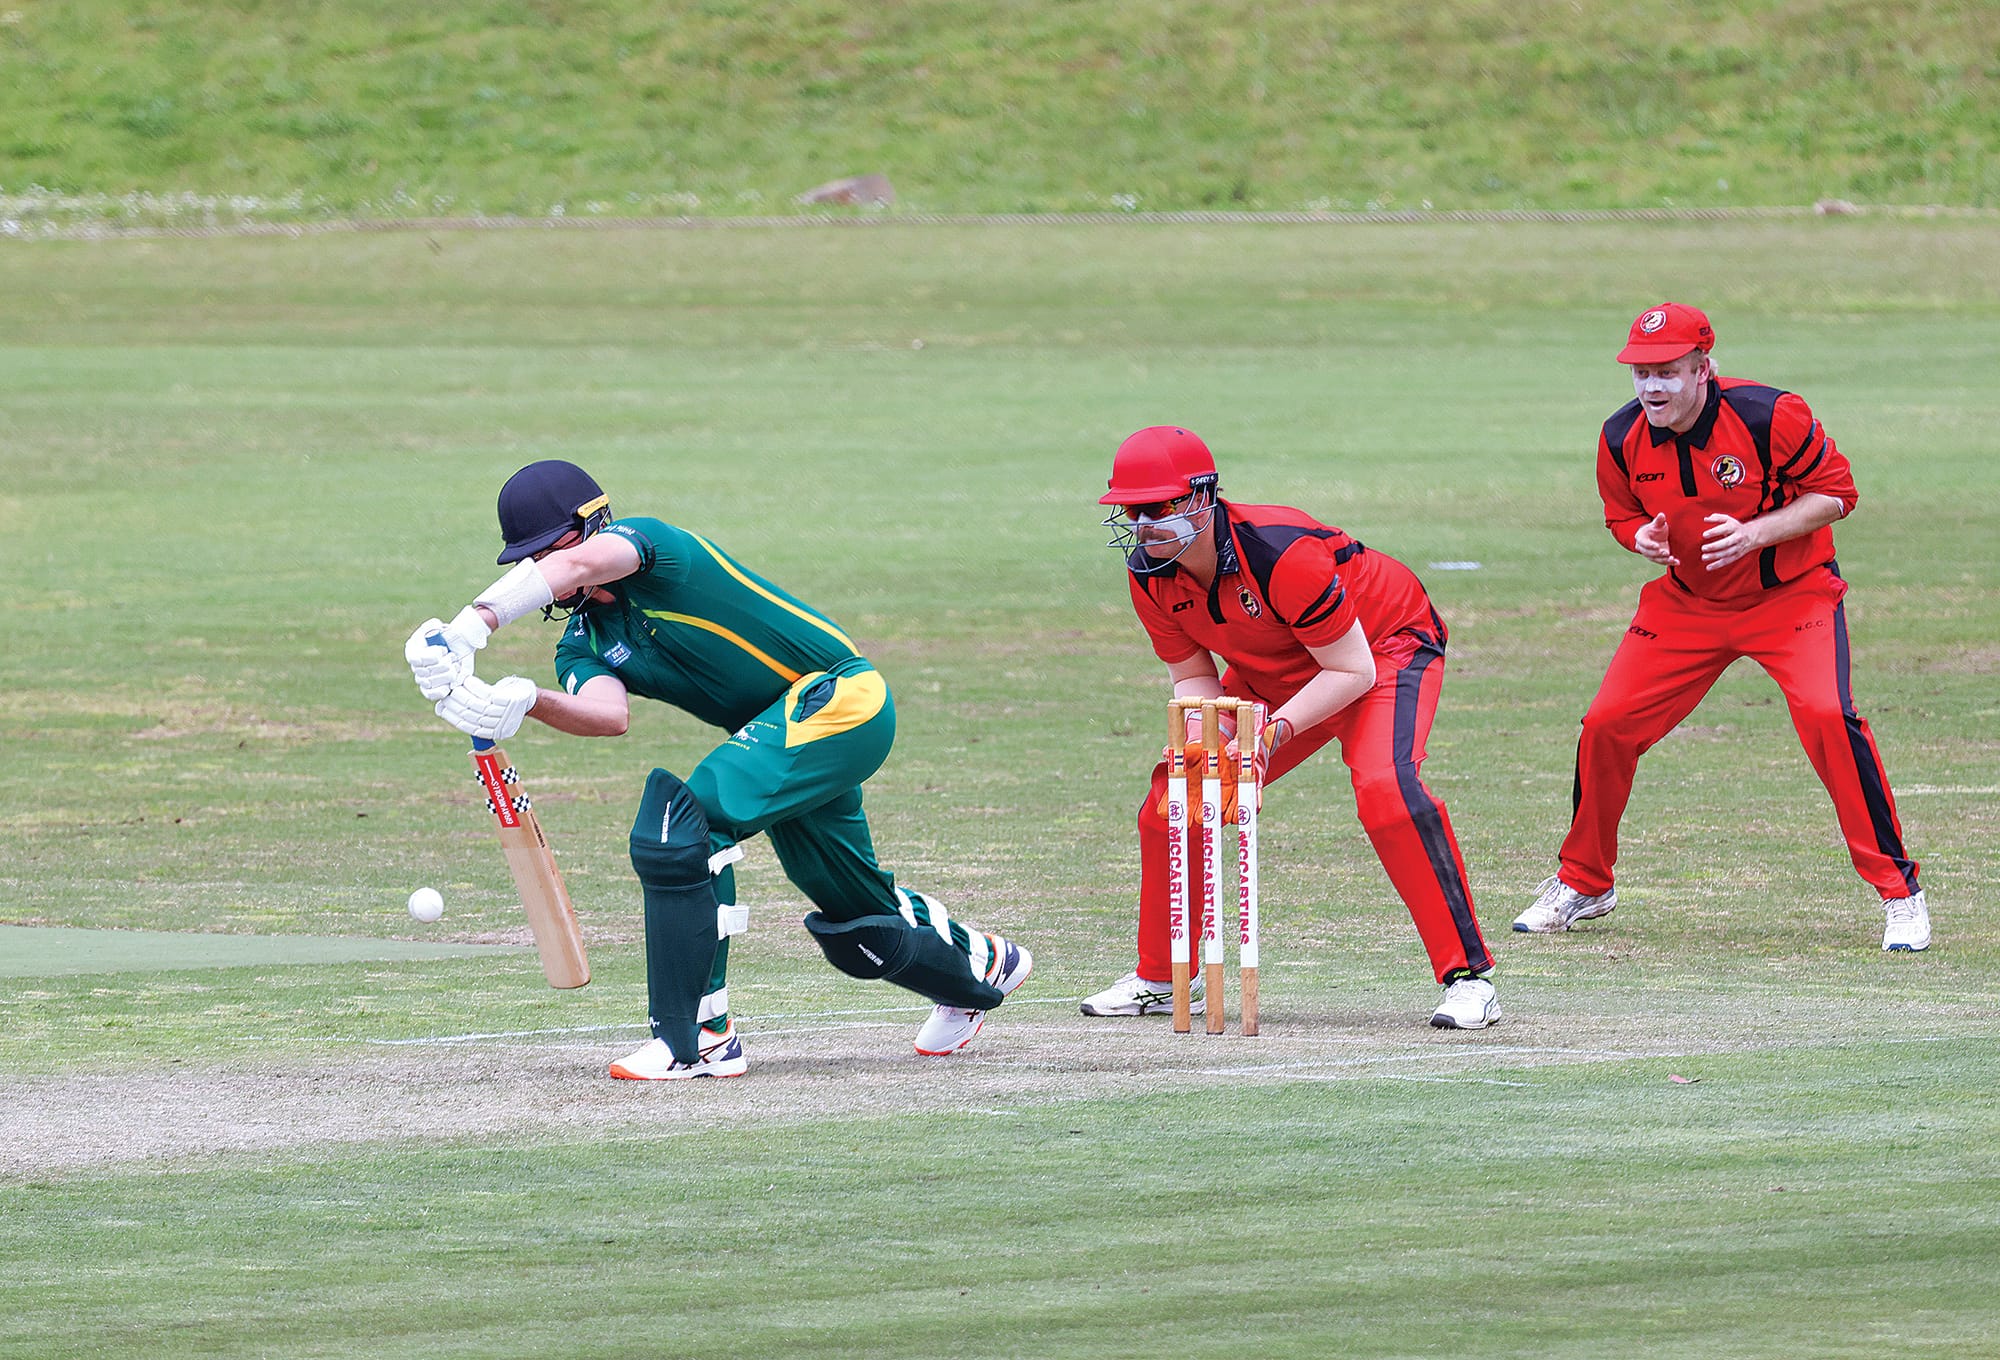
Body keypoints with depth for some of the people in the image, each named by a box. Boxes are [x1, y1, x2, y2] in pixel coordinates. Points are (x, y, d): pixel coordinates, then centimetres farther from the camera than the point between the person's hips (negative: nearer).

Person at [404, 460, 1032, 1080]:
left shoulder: (645, 539, -13)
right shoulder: (583, 646, 6)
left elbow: (577, 566, -39)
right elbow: (610, 715, -18)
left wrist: (467, 630, -48)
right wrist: (524, 702, -38)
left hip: (835, 696, -10)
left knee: (685, 820, -26)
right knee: (855, 920, 22)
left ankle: (697, 1038, -22)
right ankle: (980, 966, 52)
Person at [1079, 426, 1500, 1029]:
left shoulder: (1280, 553, -37)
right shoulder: (1149, 573, -16)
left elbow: (1352, 670, -29)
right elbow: (1192, 674, -3)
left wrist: (1276, 729, -39)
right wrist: (1204, 728, -26)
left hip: (1387, 645, -7)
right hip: (1271, 673, 7)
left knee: (1385, 789, -32)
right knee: (1174, 794, -1)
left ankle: (1467, 973, -26)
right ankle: (1162, 980, 17)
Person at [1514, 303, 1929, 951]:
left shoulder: (1770, 416, -24)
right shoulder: (1623, 438, -10)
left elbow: (1835, 492, -14)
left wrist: (1754, 534, -27)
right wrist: (1642, 538, -16)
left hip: (1791, 595, -4)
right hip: (1687, 601, 4)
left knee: (1828, 718, -26)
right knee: (1606, 725, -3)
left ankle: (1898, 890, -13)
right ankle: (1583, 884, 21)